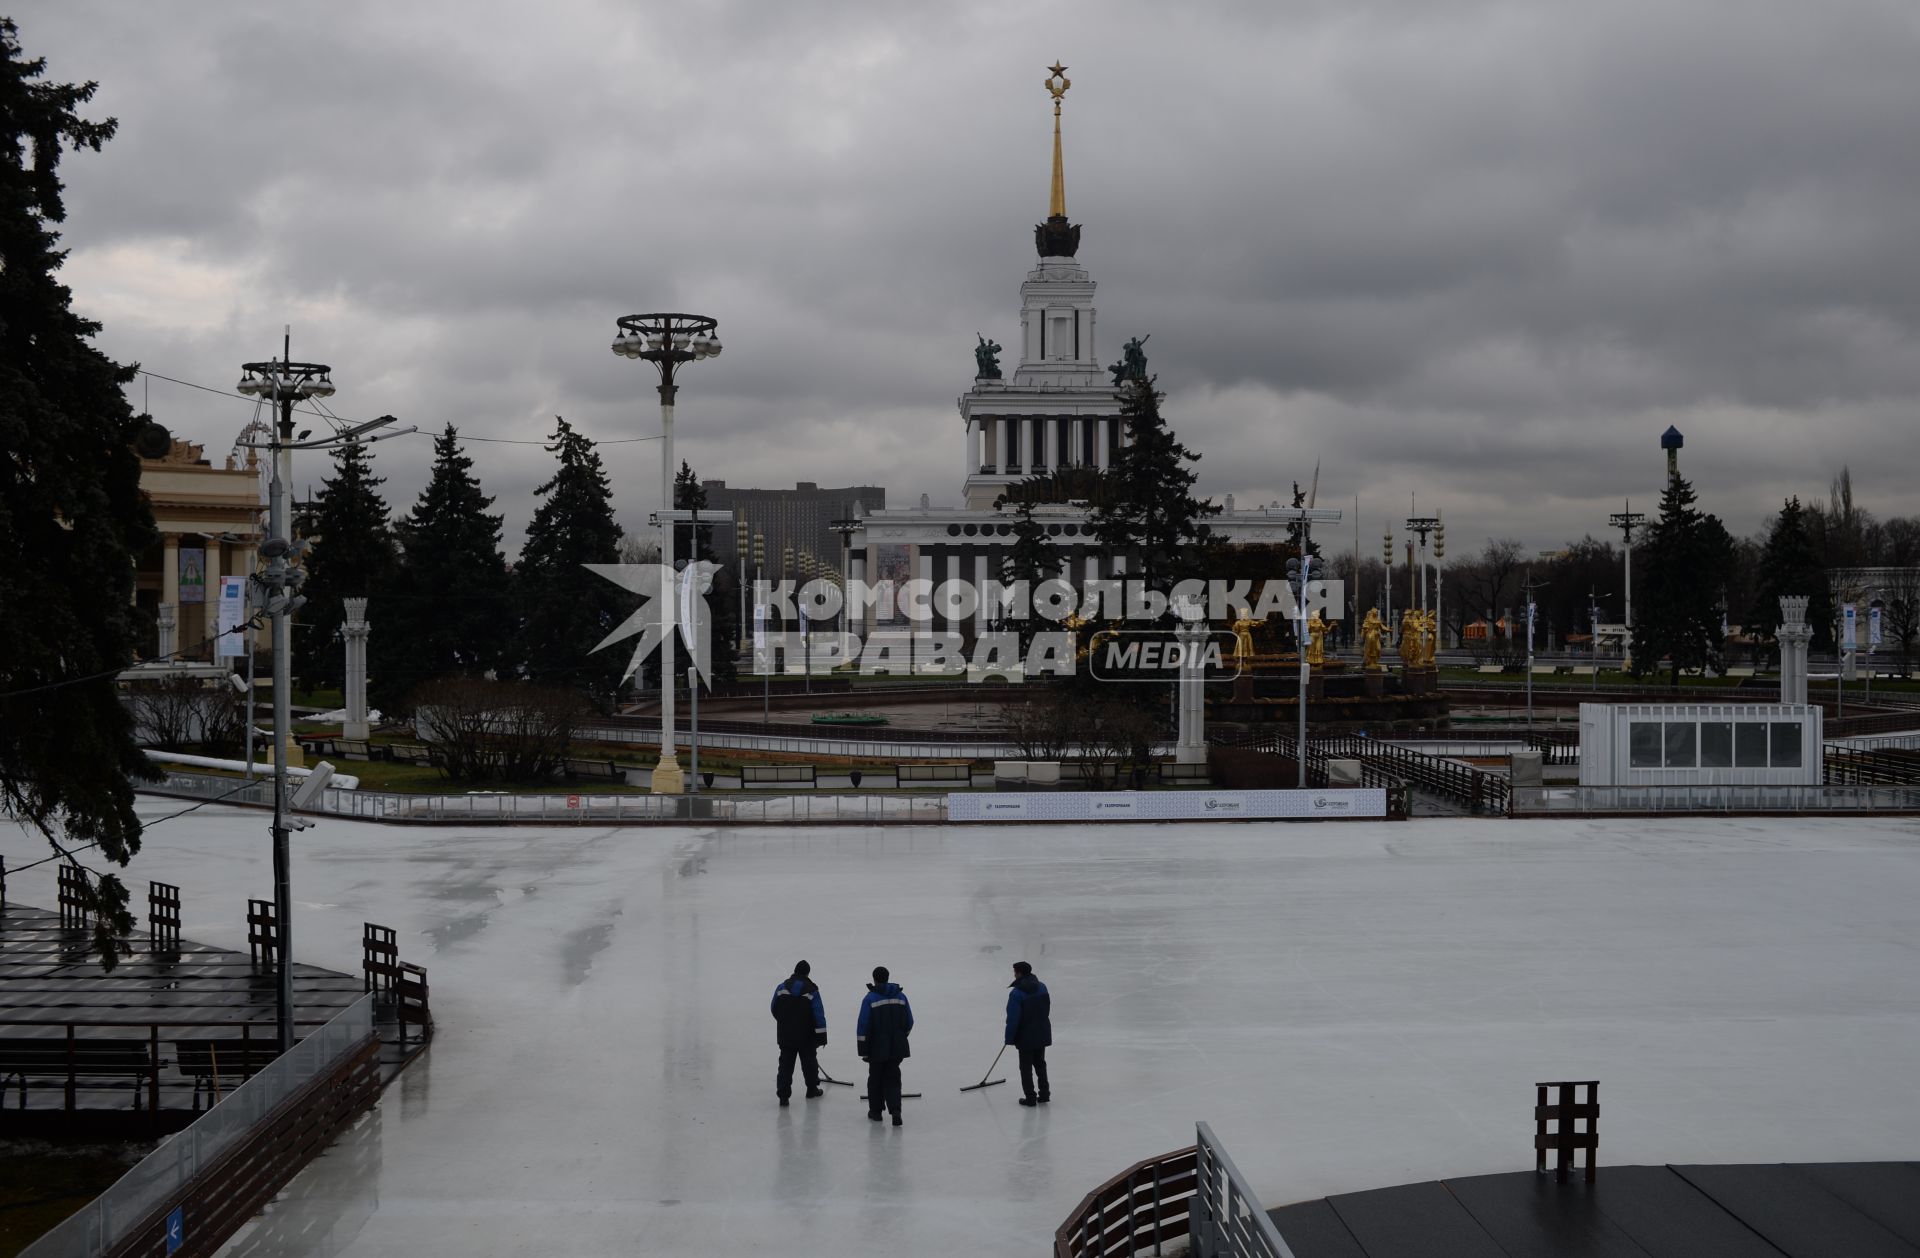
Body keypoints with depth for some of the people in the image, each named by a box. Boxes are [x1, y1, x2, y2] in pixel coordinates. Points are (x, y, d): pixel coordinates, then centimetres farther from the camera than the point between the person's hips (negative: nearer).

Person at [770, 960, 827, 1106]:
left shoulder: (781, 988, -2)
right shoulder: (811, 990, -10)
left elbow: (774, 1010, 9)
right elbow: (818, 1015, -12)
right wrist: (821, 1036, -8)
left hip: (785, 1035, 2)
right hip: (806, 1036, -2)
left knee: (786, 1063, 3)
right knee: (809, 1061, 16)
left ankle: (783, 1094, -6)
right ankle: (812, 1089, 30)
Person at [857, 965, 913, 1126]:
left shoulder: (870, 998, -10)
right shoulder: (900, 996, 2)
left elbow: (863, 1027, -12)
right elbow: (909, 1023, 9)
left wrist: (863, 1051, -6)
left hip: (877, 1048, -3)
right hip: (897, 1047, 3)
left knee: (876, 1078, 15)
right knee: (892, 1078, 9)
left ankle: (875, 1111, 24)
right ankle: (895, 1110, -9)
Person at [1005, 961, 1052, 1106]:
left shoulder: (1016, 993, -20)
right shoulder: (1042, 987, -1)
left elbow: (1013, 1018, -19)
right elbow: (1047, 1009, 9)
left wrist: (1010, 1038, -10)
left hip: (1025, 1036, -6)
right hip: (1042, 1033, 6)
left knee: (1026, 1067, 7)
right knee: (1040, 1063, 20)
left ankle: (1030, 1097, 11)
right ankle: (1044, 1093, 24)